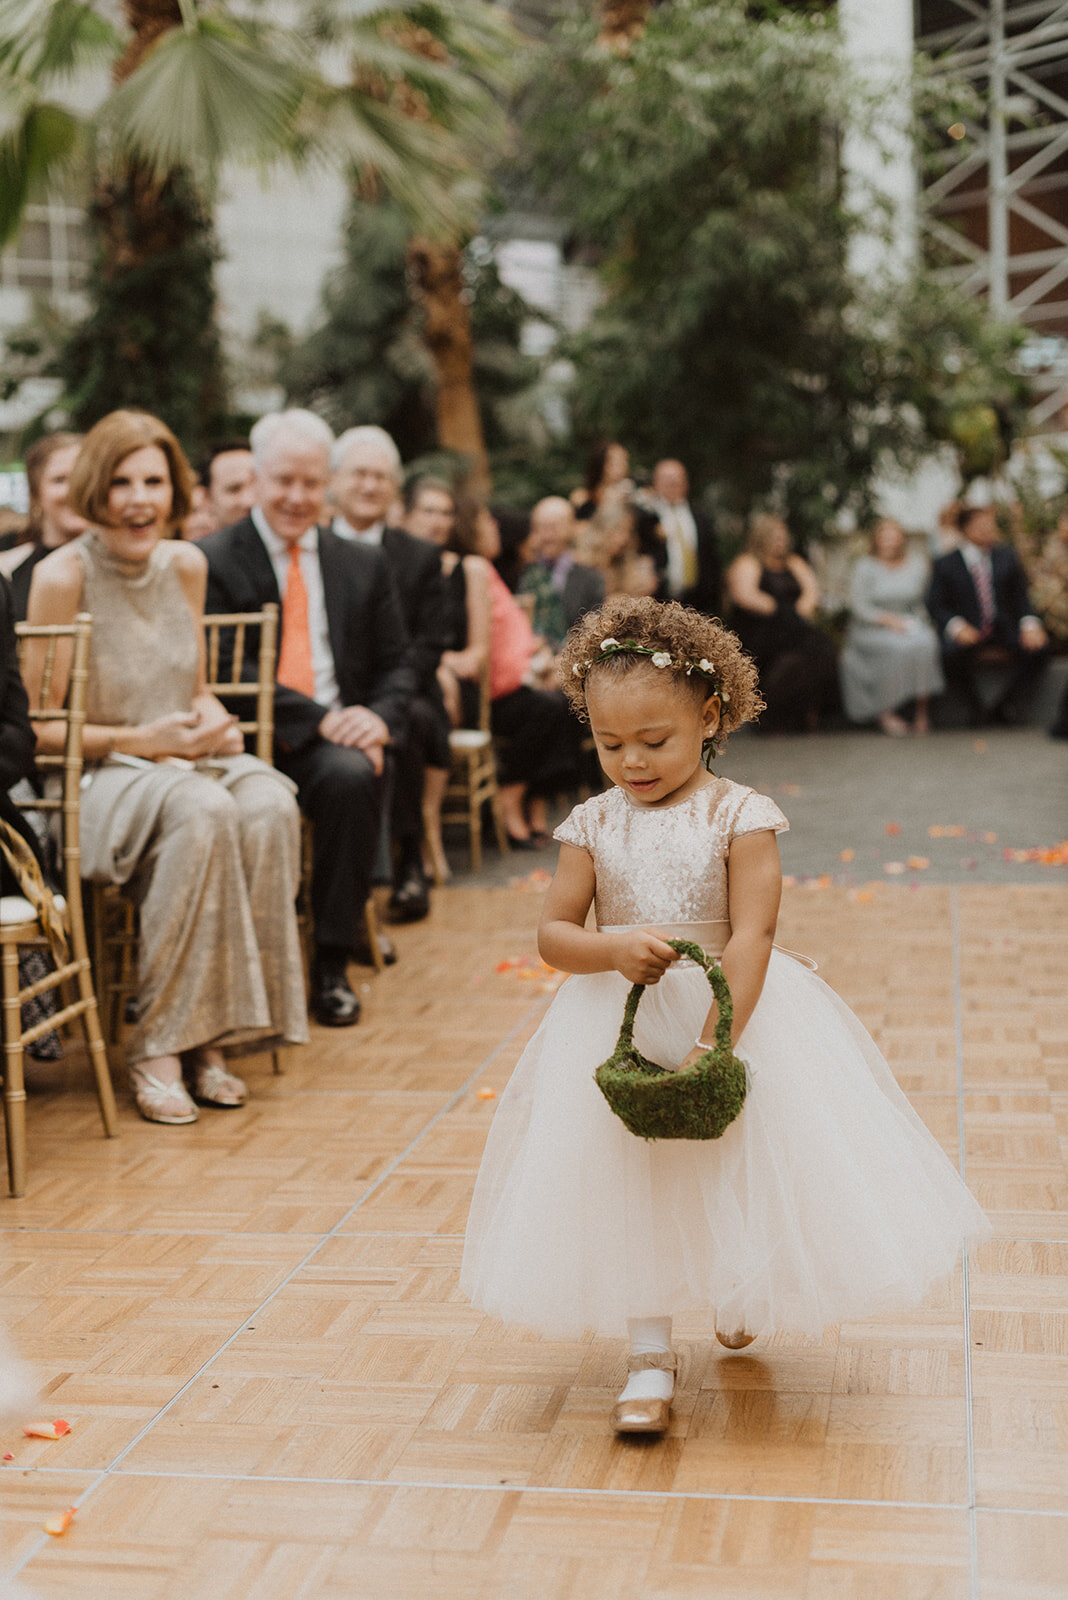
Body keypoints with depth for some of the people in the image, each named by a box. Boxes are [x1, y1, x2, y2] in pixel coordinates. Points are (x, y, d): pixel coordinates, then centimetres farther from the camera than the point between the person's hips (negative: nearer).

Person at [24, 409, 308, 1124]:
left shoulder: (186, 564, 8)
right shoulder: (63, 576, -10)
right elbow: (37, 727, -9)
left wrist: (214, 721, -4)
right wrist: (140, 740, -17)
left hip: (187, 760, 6)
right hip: (95, 781, -5)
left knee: (270, 805, -29)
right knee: (203, 809, -37)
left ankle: (208, 1036, -21)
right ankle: (158, 1047, -27)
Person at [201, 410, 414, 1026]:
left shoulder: (364, 565, 18)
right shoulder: (214, 561, 5)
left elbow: (396, 666, 15)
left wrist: (378, 716, -8)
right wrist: (317, 718, -16)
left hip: (339, 740, 3)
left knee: (352, 775, -33)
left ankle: (333, 963, -20)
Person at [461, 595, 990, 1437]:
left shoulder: (740, 816, -11)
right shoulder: (593, 824, -1)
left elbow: (750, 936, -18)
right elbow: (554, 934, -1)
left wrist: (714, 1042, -27)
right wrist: (613, 949, -24)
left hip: (734, 1007, -2)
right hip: (619, 1022, 2)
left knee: (740, 1168, 10)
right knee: (628, 1178, 1)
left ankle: (740, 1297, 43)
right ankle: (651, 1354, 12)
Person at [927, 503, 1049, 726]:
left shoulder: (1006, 557, 9)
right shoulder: (945, 564, 0)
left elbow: (1021, 596, 9)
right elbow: (936, 605, -2)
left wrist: (1030, 624, -12)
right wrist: (957, 626, -22)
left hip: (1005, 630, 3)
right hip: (967, 632, -3)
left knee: (1039, 646, -23)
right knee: (952, 653, -36)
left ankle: (1004, 707, -9)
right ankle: (975, 708, -12)